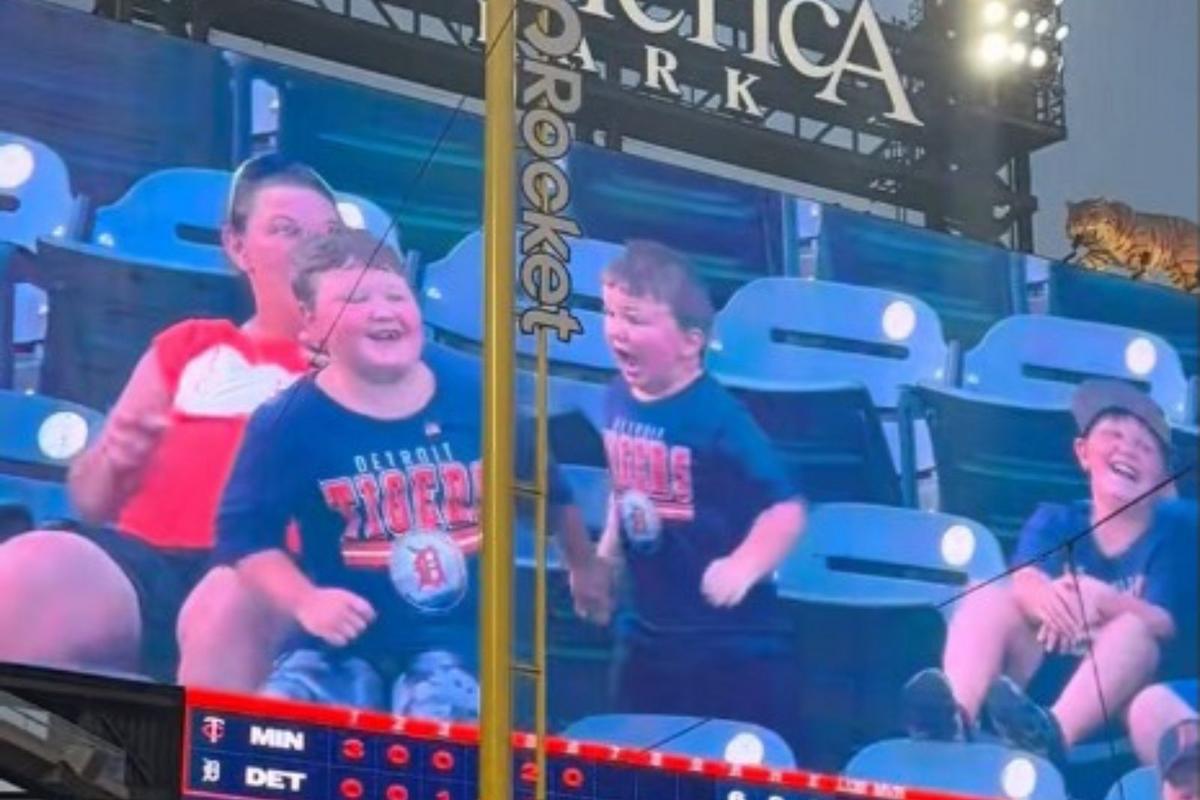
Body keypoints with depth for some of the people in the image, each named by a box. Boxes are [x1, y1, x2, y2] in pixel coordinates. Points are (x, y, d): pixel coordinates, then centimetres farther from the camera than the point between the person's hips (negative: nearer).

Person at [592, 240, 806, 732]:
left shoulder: (717, 418, -22)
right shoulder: (619, 398, -1)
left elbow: (786, 508, -24)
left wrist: (745, 566, -37)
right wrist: (606, 554, 18)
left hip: (729, 641, -7)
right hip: (644, 631, 7)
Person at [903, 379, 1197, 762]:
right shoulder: (1054, 520, 14)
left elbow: (1163, 624, -9)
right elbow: (1025, 583, -9)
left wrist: (1101, 598, -30)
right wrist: (1047, 599, -35)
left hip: (1120, 692, -2)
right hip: (1038, 671, 2)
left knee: (1133, 629, -29)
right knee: (989, 596, -18)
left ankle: (1053, 731, -56)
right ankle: (957, 715, -47)